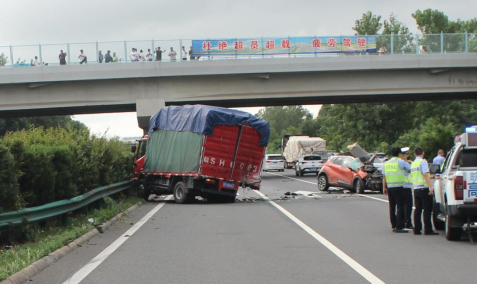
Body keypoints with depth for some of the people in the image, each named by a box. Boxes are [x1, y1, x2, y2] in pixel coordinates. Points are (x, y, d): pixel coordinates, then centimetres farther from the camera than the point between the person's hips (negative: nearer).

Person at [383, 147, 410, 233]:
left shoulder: (387, 163, 12)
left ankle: (394, 225, 17)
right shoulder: (401, 162, -7)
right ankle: (399, 227, -10)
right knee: (400, 207, -5)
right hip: (398, 187, -6)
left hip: (389, 187, 6)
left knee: (392, 207, 13)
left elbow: (384, 176, 15)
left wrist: (384, 187, 21)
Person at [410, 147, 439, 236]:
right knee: (427, 210, -7)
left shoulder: (413, 164, 16)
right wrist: (431, 187, -22)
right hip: (424, 188, -8)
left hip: (415, 188, 8)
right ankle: (428, 230, -10)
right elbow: (426, 175, -18)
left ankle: (417, 229, 8)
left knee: (418, 210, 10)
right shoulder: (423, 161, -8)